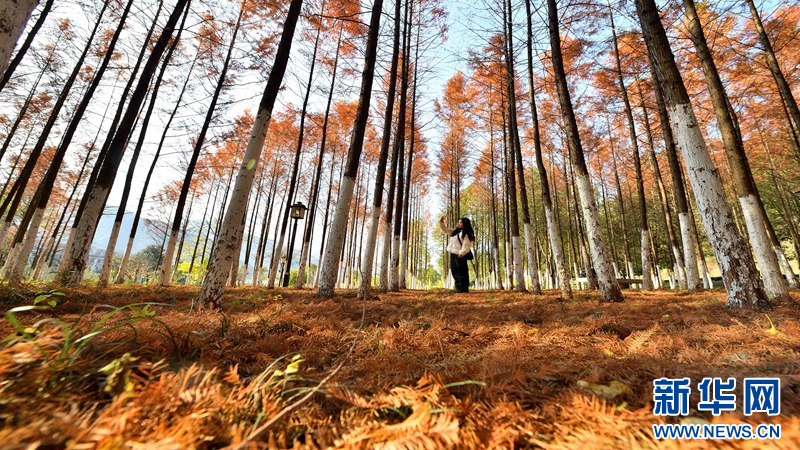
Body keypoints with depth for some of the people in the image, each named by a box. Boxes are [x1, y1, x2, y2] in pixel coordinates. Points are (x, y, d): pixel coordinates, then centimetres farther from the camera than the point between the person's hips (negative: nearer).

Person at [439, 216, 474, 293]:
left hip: (460, 255, -9)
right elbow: (445, 230, 25)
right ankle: (458, 288, 20)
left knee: (462, 272, -5)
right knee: (455, 272, 11)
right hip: (453, 254, 9)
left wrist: (461, 253, -22)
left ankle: (464, 289, 0)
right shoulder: (455, 231, 19)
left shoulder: (467, 233, -6)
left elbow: (466, 245, -15)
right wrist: (441, 222, 12)